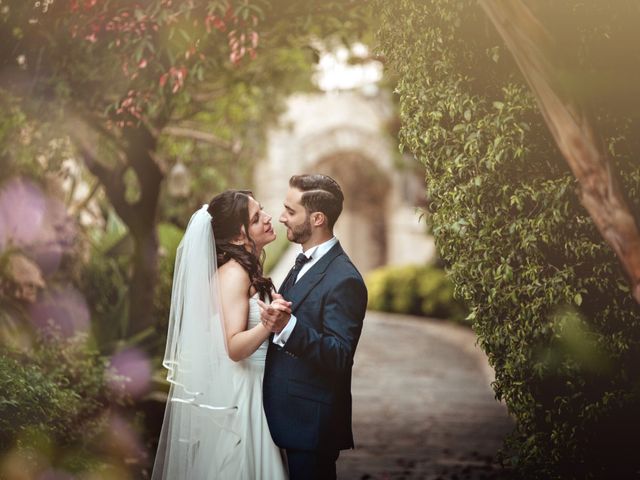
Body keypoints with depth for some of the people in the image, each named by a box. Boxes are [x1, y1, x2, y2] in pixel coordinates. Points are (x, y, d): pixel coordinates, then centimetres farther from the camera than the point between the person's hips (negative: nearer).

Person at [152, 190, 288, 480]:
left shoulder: (248, 269, 8)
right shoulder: (234, 273, -19)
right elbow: (235, 347, -27)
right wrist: (269, 324, -40)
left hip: (249, 386, 9)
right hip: (231, 393, -9)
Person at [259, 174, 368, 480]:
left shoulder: (343, 279, -19)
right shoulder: (304, 263, 11)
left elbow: (340, 357, -25)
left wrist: (288, 326, -36)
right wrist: (273, 316, -1)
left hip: (312, 422, -9)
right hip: (290, 414, 9)